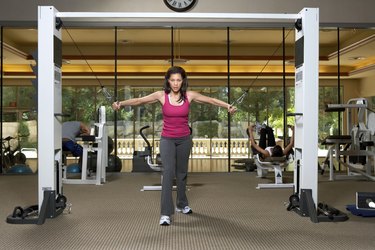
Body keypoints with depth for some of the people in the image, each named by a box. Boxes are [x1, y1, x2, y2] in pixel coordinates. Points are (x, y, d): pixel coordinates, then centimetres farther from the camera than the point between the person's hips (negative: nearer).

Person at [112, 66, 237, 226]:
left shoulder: (189, 95, -5)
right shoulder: (161, 95, -9)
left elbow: (211, 100, -10)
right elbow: (140, 100, -19)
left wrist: (228, 106, -24)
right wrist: (121, 103, -34)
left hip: (184, 139, 2)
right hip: (167, 139, -2)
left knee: (181, 172, 16)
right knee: (168, 172, -16)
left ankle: (182, 204, 37)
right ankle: (165, 214, -14)